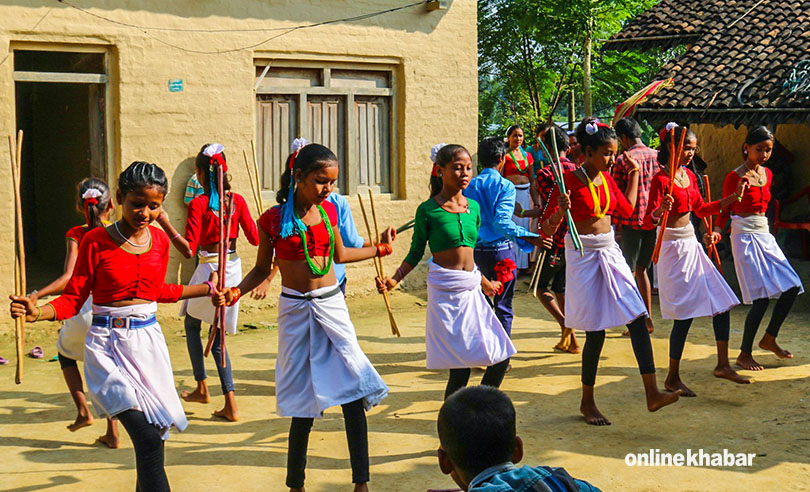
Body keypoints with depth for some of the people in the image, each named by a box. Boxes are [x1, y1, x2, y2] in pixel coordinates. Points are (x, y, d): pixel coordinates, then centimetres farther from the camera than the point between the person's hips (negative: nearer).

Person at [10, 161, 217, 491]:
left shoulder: (160, 240, 7)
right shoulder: (96, 241, -7)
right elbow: (74, 298, -5)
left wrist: (205, 289, 27)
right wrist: (38, 312, -23)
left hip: (149, 340, 5)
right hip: (108, 345, -5)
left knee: (154, 433, 6)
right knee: (147, 439, -17)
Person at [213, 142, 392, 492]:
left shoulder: (327, 210, 6)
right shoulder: (273, 219, -6)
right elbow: (262, 269, 3)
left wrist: (379, 248, 22)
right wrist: (235, 292, -12)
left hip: (333, 305, 4)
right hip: (296, 310, -4)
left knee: (355, 395, -4)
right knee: (304, 405, 1)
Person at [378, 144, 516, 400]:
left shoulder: (473, 207, 10)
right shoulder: (428, 210, -6)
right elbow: (415, 254, 0)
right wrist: (393, 280, -13)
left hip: (471, 288, 6)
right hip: (444, 290, -6)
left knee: (501, 356, 3)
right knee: (459, 370, -7)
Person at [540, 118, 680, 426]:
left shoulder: (606, 178, 8)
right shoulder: (570, 180, -12)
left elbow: (627, 208, 25)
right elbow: (547, 228, -14)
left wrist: (634, 173, 24)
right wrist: (561, 211, -33)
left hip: (610, 253, 7)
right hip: (583, 256, -7)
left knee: (638, 319, -3)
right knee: (596, 332, -1)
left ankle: (652, 394, -1)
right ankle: (587, 403, 16)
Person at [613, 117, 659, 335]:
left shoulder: (623, 160, -10)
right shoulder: (657, 156, 5)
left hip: (632, 221, -5)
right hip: (653, 220, 6)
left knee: (629, 272, 3)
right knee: (641, 269, 18)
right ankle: (647, 319, 20)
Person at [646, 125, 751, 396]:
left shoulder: (690, 176, 11)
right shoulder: (661, 179, -13)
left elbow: (701, 209, 21)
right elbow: (649, 219, -18)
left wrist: (735, 195, 17)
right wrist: (660, 211, -40)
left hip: (692, 245, 8)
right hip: (674, 248, -8)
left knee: (722, 301, 6)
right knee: (685, 314, -6)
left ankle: (722, 364, 16)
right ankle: (672, 378, 7)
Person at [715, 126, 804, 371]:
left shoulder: (767, 174, 11)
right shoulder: (735, 177, -9)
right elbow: (724, 211, -5)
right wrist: (716, 231, -21)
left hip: (765, 236, 8)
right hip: (745, 238, -8)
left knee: (792, 287, 3)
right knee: (762, 297, -12)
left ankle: (769, 339, 21)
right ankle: (744, 354, 1)